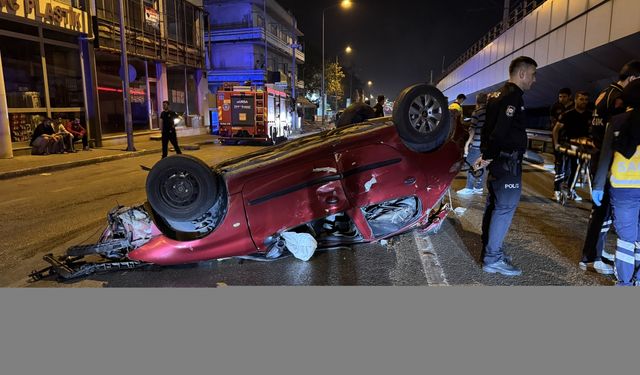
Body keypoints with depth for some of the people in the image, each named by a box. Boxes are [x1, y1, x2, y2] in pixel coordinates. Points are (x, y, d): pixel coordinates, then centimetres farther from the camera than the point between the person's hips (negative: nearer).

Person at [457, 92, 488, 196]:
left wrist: (468, 143, -6)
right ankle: (479, 187, 19)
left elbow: (473, 129, -11)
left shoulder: (477, 112, -10)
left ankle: (469, 188, 2)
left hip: (477, 144, -6)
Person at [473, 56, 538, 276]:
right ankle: (492, 259, -2)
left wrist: (486, 154, 16)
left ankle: (489, 250, 26)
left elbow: (489, 127, 18)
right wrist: (488, 157, -17)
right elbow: (500, 131, -25)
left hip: (497, 161, 10)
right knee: (505, 208, -7)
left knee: (494, 205, 15)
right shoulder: (513, 96, -15)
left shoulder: (497, 95, 16)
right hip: (508, 162, -10)